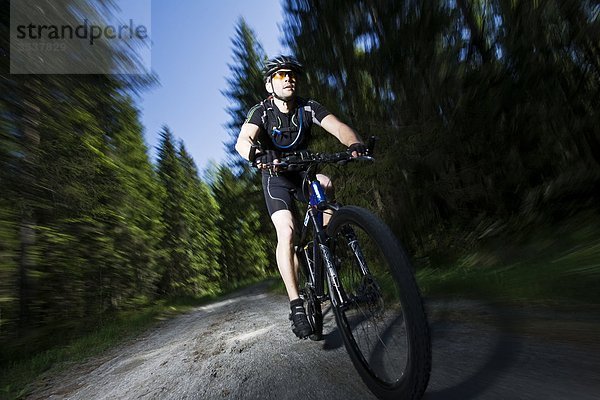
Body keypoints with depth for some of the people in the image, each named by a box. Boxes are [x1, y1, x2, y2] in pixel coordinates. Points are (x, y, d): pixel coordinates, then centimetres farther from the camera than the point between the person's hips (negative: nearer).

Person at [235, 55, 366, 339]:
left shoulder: (308, 108, -10)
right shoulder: (261, 112, -15)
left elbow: (338, 126, -25)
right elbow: (242, 141, -33)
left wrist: (355, 143, -48)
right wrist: (258, 155, -57)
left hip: (304, 172, 2)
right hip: (276, 177, -2)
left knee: (326, 185, -33)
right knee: (286, 232, -22)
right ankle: (296, 305, -16)